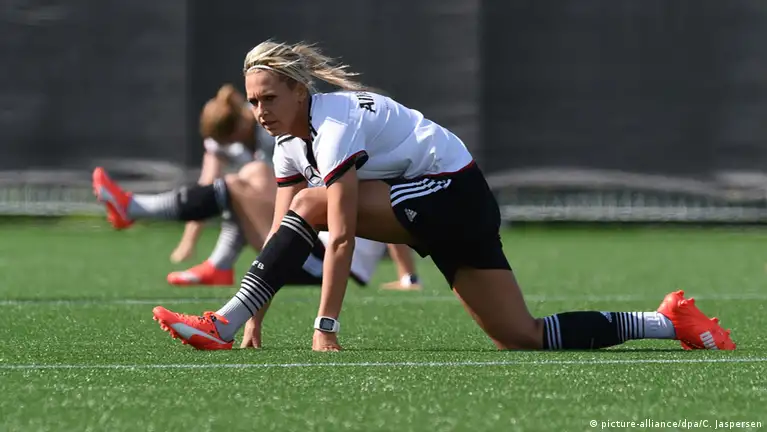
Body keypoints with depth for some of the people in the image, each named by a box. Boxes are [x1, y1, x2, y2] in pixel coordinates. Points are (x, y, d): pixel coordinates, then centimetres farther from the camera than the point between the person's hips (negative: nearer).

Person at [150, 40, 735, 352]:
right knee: (524, 339, -2)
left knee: (311, 205, -23)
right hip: (424, 208, 9)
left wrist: (325, 327, -30)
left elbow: (341, 238, -29)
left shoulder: (335, 123, -23)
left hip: (452, 193, -9)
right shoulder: (289, 143, 5)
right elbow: (280, 239, 7)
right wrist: (255, 317, 0)